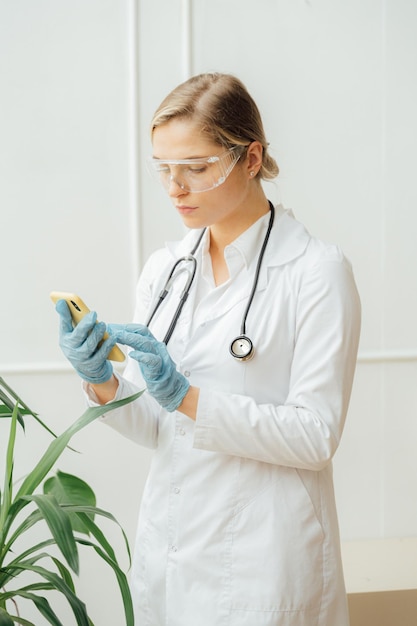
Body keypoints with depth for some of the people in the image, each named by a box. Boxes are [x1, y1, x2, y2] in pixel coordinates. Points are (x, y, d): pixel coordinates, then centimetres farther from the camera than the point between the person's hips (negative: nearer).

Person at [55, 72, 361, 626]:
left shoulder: (317, 270, -12)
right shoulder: (163, 269, 5)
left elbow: (317, 435, -16)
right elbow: (155, 429, 7)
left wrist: (187, 396, -23)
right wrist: (103, 384, -13)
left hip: (262, 559, -5)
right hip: (168, 545, 5)